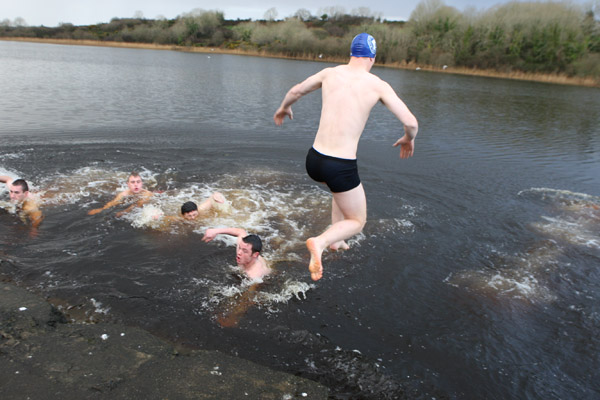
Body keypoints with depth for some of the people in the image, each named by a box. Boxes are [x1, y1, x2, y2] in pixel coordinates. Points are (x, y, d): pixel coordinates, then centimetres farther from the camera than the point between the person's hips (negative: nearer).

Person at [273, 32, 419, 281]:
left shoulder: (329, 73, 7)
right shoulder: (378, 85, -3)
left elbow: (296, 91, 23)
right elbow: (411, 122, -6)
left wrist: (283, 108, 44)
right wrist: (408, 139, 17)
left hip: (314, 160, 5)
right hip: (341, 167, -5)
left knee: (343, 188, 39)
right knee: (357, 221, 17)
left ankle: (335, 239, 36)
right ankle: (320, 243, -11)